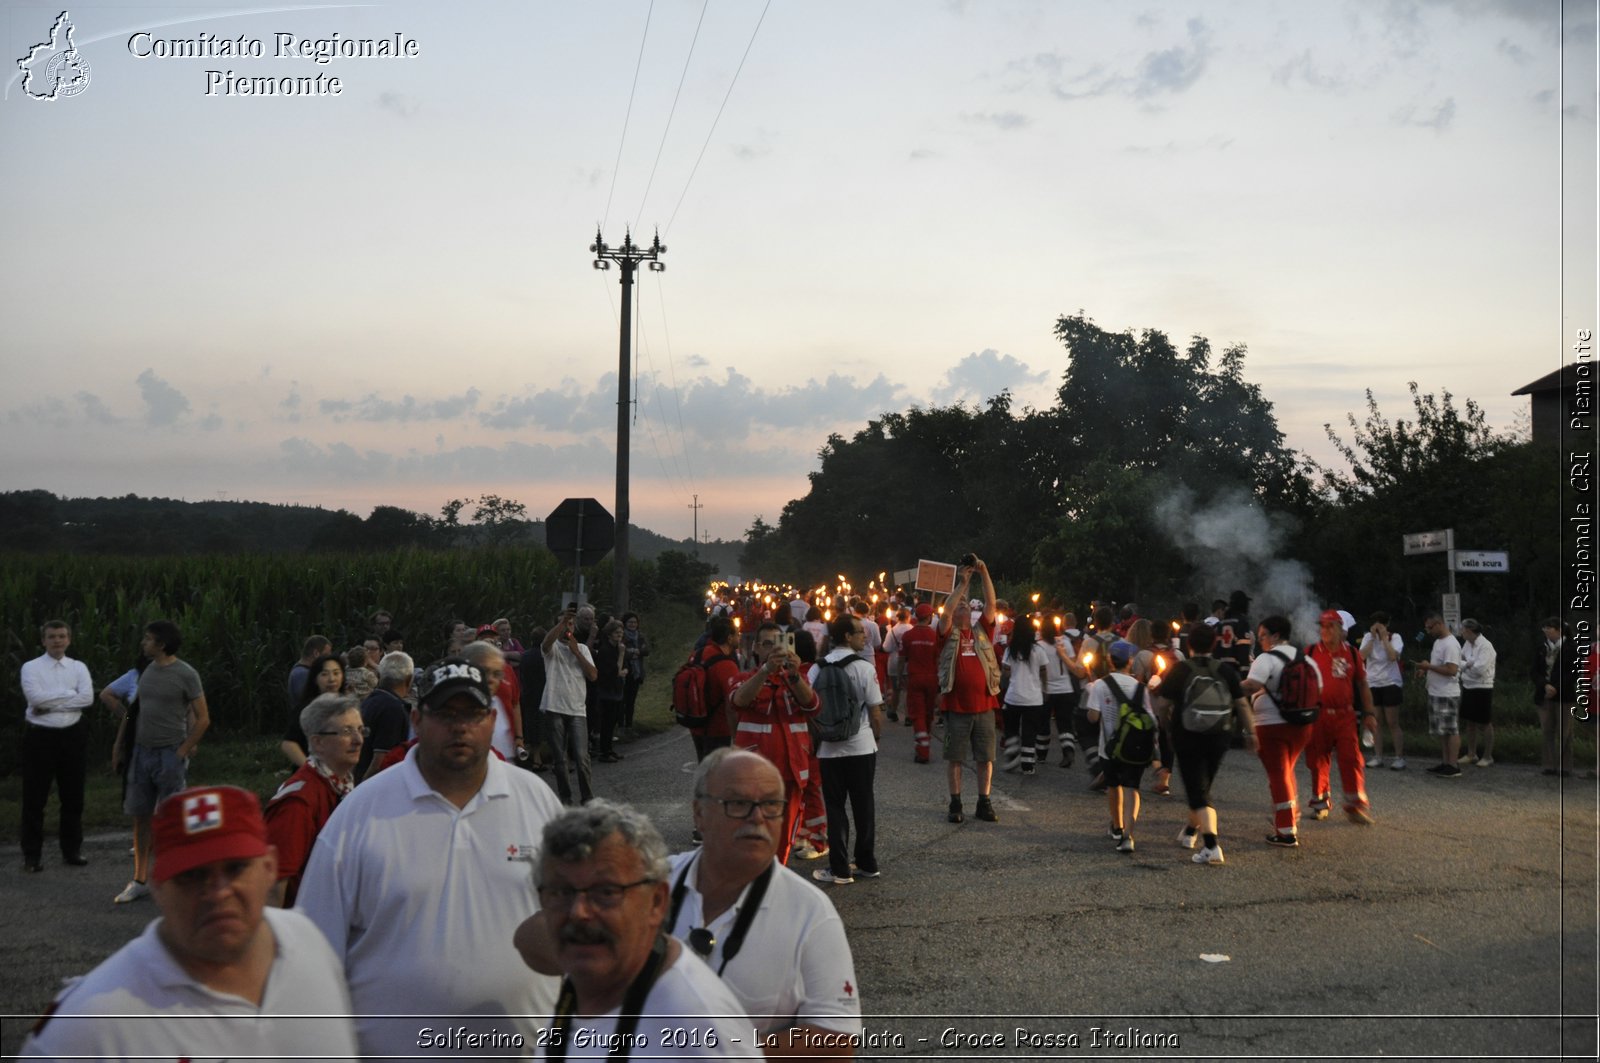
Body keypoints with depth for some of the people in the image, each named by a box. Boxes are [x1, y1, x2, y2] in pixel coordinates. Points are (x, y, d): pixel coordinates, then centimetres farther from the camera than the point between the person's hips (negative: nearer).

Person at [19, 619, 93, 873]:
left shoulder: (79, 667, 7)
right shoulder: (31, 667, -1)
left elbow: (88, 698, -9)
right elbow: (35, 697, -18)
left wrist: (50, 703, -13)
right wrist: (70, 693, -14)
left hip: (73, 735, 3)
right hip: (40, 736, -3)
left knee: (73, 796, 10)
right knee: (34, 798, 1)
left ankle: (72, 850, 21)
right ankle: (32, 854, 10)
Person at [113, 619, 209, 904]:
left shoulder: (186, 675, -9)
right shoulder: (145, 671, 9)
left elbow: (203, 719, -8)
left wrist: (182, 752, -11)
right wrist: (119, 746, 11)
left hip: (170, 754, -6)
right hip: (142, 752, 6)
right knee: (141, 817, 9)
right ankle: (140, 880, 17)